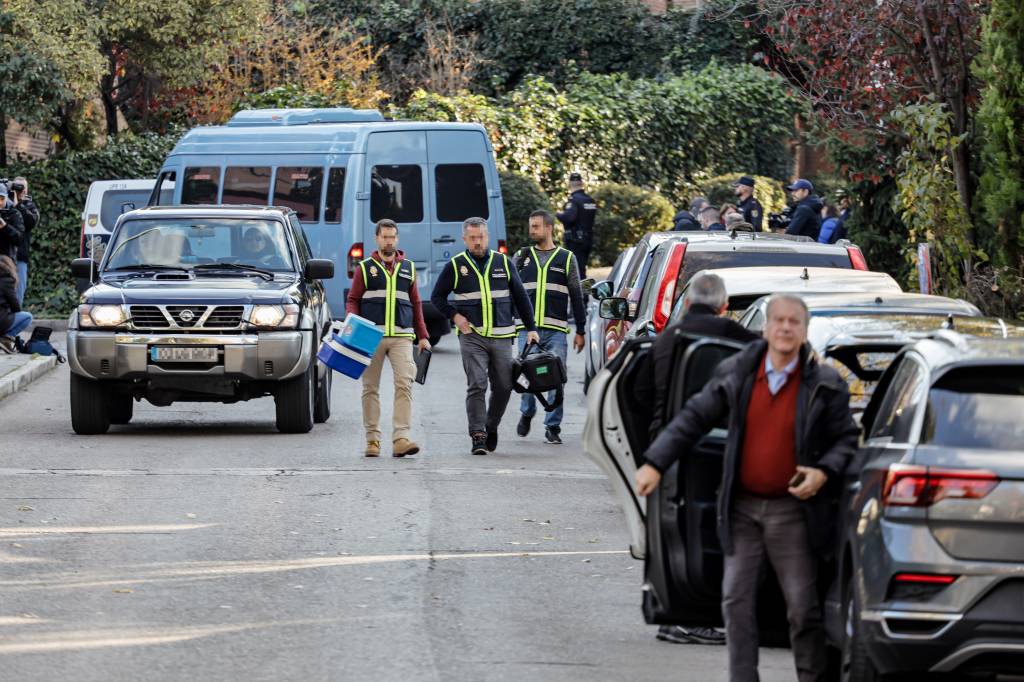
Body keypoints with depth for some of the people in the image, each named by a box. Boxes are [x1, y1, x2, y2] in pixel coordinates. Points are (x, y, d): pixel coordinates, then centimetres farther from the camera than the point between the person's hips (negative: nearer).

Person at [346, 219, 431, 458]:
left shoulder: (408, 268, 16)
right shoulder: (365, 268, 9)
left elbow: (416, 304, 20)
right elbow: (352, 300, 7)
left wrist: (422, 336, 15)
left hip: (401, 337, 1)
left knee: (404, 384, -14)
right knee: (370, 388, 2)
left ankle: (400, 438, -19)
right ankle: (372, 438, 9)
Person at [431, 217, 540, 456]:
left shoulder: (503, 263, 9)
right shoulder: (455, 266, 3)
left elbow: (520, 297, 13)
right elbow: (437, 297, 10)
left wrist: (531, 328, 8)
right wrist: (454, 316, -5)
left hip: (502, 337, 2)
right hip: (472, 337, -2)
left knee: (503, 386, 4)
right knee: (477, 386, -12)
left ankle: (491, 427, 25)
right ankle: (478, 436, -12)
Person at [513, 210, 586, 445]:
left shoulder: (566, 258, 10)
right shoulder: (522, 256, 13)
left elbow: (576, 296, 12)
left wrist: (580, 331, 8)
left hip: (556, 331, -1)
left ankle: (553, 427, 3)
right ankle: (527, 413, 21)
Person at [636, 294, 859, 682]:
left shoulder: (825, 385, -3)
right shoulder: (736, 374, 2)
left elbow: (847, 439, 3)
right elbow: (694, 418, 6)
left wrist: (824, 473, -16)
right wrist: (655, 464, 0)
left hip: (792, 510, -3)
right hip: (743, 507, 3)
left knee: (802, 606, 0)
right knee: (737, 600, 2)